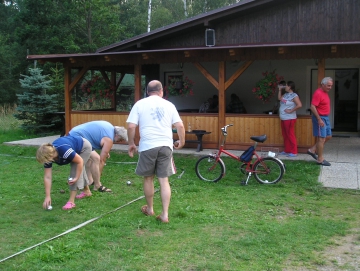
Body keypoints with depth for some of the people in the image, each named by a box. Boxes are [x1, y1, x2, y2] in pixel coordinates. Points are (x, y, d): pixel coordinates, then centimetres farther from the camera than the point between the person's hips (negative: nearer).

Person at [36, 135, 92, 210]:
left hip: (84, 147, -7)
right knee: (79, 170, 22)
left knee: (75, 172, -16)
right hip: (75, 149, 7)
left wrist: (76, 178, -29)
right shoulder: (48, 155, -22)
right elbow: (47, 177, -21)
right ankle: (87, 191, 46)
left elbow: (80, 161, -30)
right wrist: (47, 197, -23)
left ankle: (71, 201, -15)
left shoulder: (64, 150, -43)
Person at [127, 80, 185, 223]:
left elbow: (131, 126, -2)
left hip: (147, 146, -1)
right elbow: (180, 126, 5)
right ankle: (165, 214, 4)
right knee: (164, 180, 6)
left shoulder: (140, 104, 5)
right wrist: (181, 141, 20)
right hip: (165, 145, 2)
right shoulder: (169, 105, 9)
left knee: (148, 178, 16)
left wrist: (131, 144, 11)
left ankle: (149, 209, 30)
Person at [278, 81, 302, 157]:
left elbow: (299, 105, -24)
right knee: (285, 135, 14)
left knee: (290, 135, -5)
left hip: (289, 119, -9)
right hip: (283, 119, 9)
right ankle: (286, 151, 23)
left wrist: (291, 110, -18)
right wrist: (280, 90, 17)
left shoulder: (294, 96, -14)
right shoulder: (286, 94, 11)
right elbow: (279, 98, 27)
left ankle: (294, 152, 2)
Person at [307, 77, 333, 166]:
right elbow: (312, 107, -23)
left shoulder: (325, 92, 12)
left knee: (328, 136, 14)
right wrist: (319, 119, -24)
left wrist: (325, 118, 17)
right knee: (321, 138, -5)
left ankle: (312, 150, 20)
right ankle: (320, 159, 3)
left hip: (326, 118, 10)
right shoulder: (318, 93, -18)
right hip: (320, 118, -10)